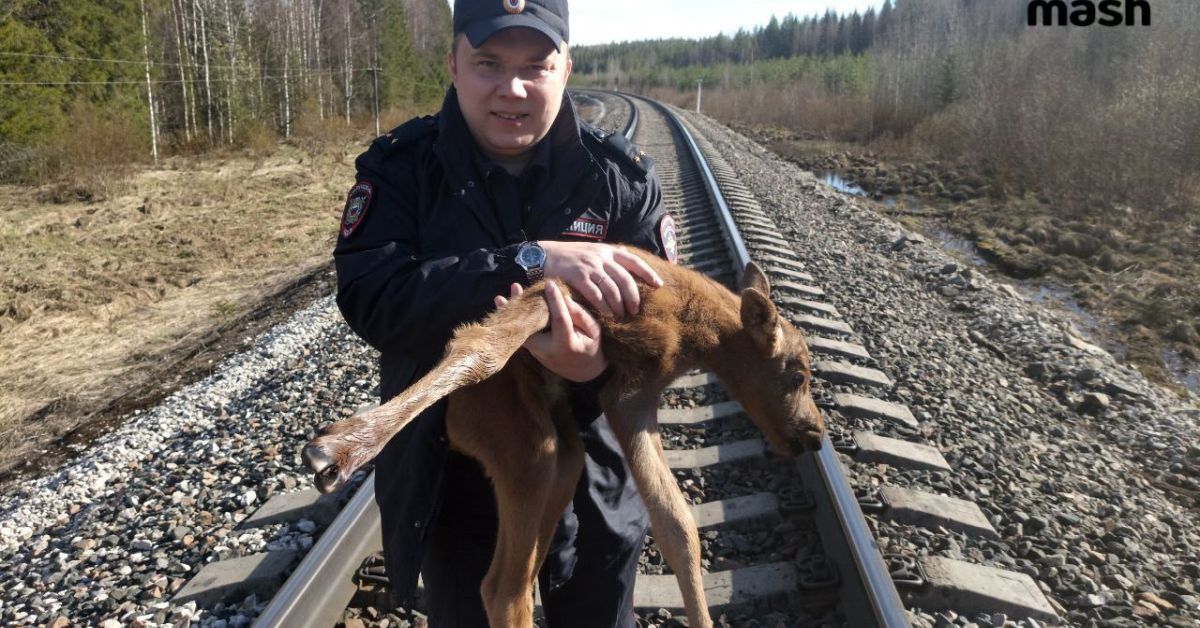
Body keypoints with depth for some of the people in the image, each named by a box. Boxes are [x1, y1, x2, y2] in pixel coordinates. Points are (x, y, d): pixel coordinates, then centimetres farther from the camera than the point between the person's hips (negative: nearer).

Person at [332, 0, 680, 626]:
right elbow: (368, 301, -27)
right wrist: (528, 260, -37)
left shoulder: (621, 176, -9)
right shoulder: (401, 168, -11)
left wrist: (598, 365, -35)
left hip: (590, 482, 1)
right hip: (453, 485, 0)